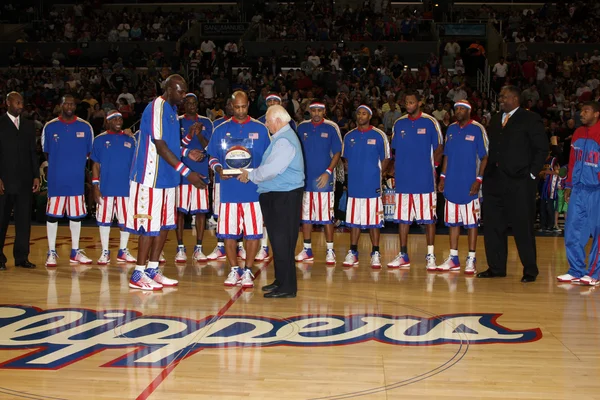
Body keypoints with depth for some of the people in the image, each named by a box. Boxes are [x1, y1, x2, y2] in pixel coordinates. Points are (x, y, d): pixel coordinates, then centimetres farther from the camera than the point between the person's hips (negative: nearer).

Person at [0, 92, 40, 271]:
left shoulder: (28, 125, 14)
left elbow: (33, 152, 13)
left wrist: (36, 176, 5)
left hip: (25, 180, 4)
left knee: (24, 219, 4)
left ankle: (22, 257, 9)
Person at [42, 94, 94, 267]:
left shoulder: (85, 127, 5)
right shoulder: (50, 127, 2)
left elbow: (89, 152, 11)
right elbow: (46, 152, 10)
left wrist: (77, 165, 2)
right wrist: (57, 165, 4)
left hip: (77, 180, 2)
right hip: (56, 180, -1)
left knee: (76, 215, 7)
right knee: (52, 214, 1)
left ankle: (75, 252, 17)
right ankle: (51, 252, 9)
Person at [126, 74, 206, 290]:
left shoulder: (171, 109, 14)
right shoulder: (157, 108, -15)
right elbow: (160, 146, -22)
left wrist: (186, 153, 6)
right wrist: (186, 172, -24)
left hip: (166, 177, 9)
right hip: (151, 177, -9)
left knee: (164, 225, 11)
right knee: (149, 226, -5)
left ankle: (152, 270, 19)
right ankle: (138, 275, 3)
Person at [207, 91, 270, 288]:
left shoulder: (260, 129, 7)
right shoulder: (221, 130, 10)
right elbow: (212, 157, 12)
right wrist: (219, 169, -9)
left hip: (253, 189, -1)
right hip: (228, 189, 1)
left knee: (252, 232, 0)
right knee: (228, 232, 4)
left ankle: (247, 271, 13)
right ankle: (234, 270, 17)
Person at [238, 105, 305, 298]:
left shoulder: (284, 141, -17)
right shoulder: (283, 137, 17)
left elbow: (270, 169, -22)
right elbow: (271, 167, 19)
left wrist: (250, 175, -8)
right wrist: (252, 174, 10)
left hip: (284, 197, -10)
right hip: (279, 195, 10)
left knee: (282, 241, -6)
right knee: (279, 239, 15)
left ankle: (287, 287, -1)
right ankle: (281, 281, 24)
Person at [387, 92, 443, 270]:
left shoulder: (430, 122, -1)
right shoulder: (399, 123, 10)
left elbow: (439, 148, 3)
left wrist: (432, 166, -4)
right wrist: (396, 167, 5)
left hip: (424, 179, -4)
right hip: (403, 179, 4)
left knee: (428, 217, 0)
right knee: (403, 217, 7)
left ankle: (430, 255, 7)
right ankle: (403, 255, 15)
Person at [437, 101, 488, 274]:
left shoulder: (477, 129, -5)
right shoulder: (451, 129, 11)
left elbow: (485, 157, -6)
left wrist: (479, 180, -13)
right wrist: (443, 177, 10)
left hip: (469, 185, -5)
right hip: (452, 184, 5)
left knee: (471, 221, 0)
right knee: (453, 221, 8)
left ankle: (471, 259, 5)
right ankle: (453, 258, 15)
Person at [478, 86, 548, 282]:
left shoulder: (530, 119, -1)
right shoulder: (495, 120, 17)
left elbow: (542, 148, -4)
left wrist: (532, 173, -9)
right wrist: (486, 173, 8)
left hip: (519, 182, -6)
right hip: (494, 181, 6)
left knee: (523, 227, -2)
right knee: (493, 225, 7)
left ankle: (530, 270, 7)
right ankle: (496, 268, 17)